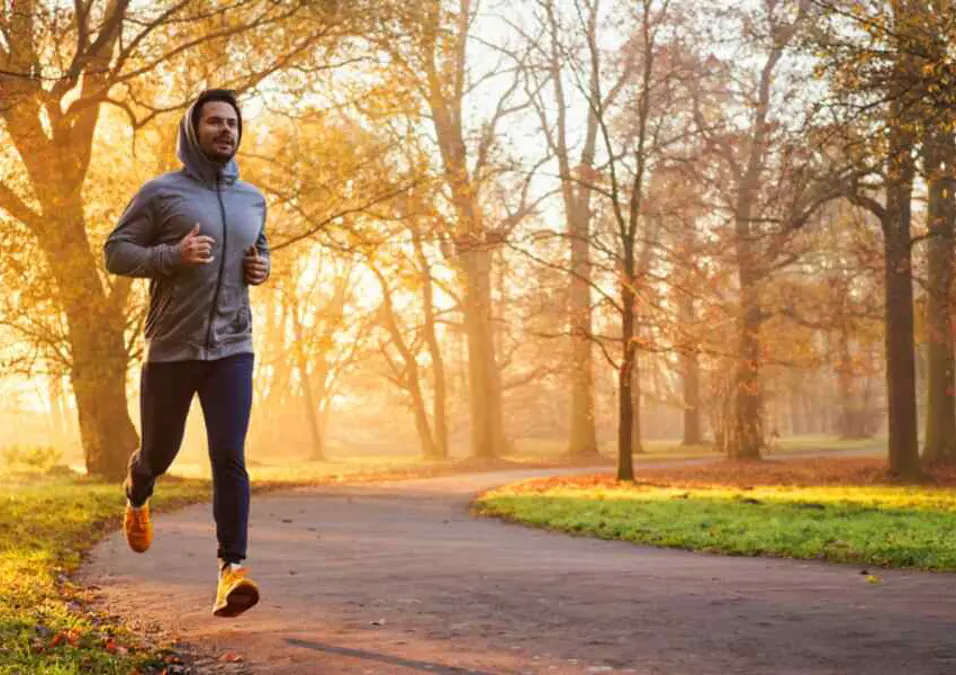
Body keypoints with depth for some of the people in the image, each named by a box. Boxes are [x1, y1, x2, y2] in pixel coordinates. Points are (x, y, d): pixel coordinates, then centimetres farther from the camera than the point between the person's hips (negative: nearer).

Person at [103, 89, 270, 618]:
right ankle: (137, 497, 50)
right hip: (170, 348, -1)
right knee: (159, 451, 15)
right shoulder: (161, 193, -3)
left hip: (232, 348, 2)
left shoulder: (252, 199, 11)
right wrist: (173, 255, -20)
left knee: (230, 458, -12)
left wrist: (261, 268, 3)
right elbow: (115, 253, -4)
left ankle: (232, 568, -13)